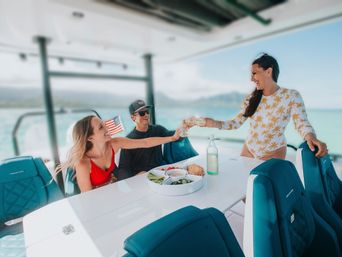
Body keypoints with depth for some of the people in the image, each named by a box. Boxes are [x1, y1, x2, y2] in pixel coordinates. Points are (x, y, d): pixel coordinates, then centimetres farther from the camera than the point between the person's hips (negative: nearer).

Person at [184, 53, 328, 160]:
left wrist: (311, 138, -35)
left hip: (273, 154, -3)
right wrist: (211, 123, -19)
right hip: (248, 150, 4)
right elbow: (236, 123, -6)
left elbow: (302, 124, -13)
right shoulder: (251, 98, -1)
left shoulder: (291, 96, -10)